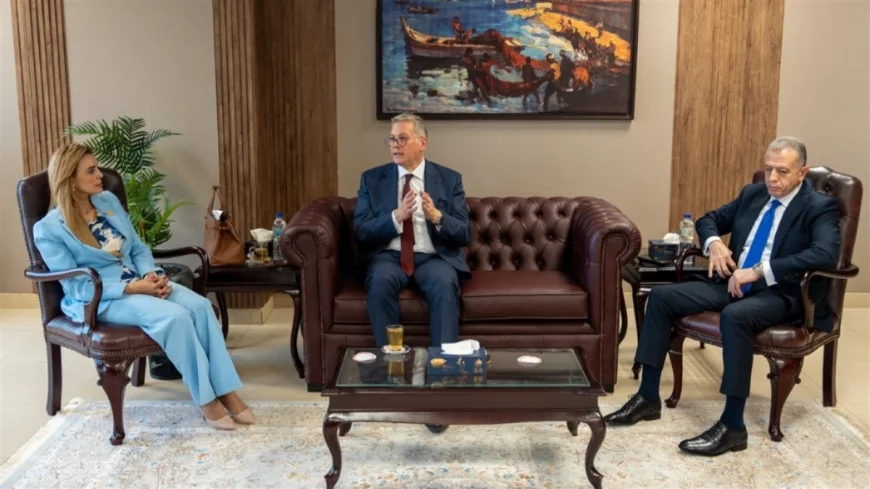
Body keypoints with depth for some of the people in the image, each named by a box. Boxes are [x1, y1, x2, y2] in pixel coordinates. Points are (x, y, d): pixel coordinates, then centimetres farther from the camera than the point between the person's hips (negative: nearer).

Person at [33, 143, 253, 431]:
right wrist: (133, 287, -21)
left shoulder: (108, 201, 10)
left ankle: (225, 391, -19)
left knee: (200, 305, -23)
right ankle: (206, 400, -19)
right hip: (101, 298, -6)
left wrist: (152, 275, -8)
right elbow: (77, 286, -12)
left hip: (141, 283, 6)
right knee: (174, 316, -32)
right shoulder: (49, 229, -8)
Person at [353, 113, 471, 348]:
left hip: (434, 258, 0)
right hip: (388, 256, 1)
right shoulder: (372, 179, 9)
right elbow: (360, 231, -1)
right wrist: (397, 217, -17)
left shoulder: (449, 179, 8)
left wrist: (436, 217, -19)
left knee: (444, 283, -33)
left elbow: (464, 234, 2)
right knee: (381, 280, -33)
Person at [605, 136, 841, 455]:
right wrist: (714, 243, -3)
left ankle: (732, 427, -28)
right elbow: (709, 219, 22)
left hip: (780, 293, -7)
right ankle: (648, 398, -4)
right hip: (733, 282, 7)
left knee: (734, 317, -39)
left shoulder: (820, 208, -6)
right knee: (662, 297, -9)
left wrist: (759, 271, -28)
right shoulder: (752, 194, 14)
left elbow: (825, 255, -24)